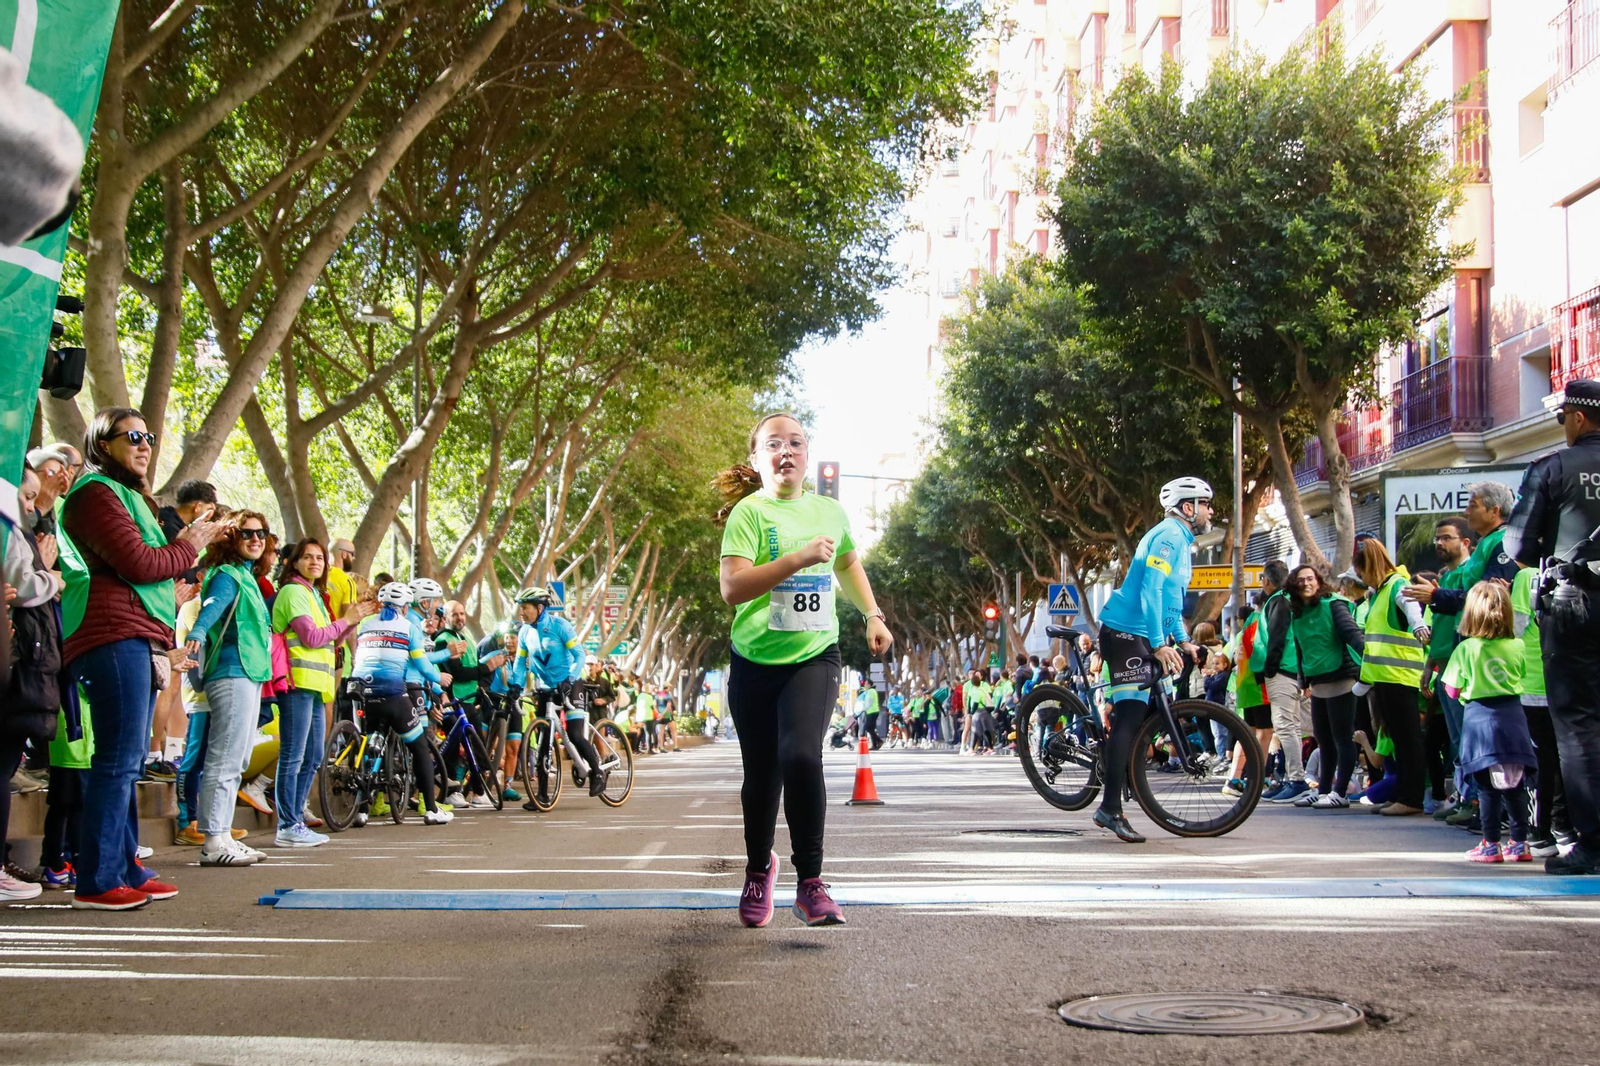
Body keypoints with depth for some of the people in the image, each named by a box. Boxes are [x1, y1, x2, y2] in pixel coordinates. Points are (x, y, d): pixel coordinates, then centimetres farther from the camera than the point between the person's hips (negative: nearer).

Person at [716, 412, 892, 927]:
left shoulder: (830, 511, 8)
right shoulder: (749, 512, -8)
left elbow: (849, 564, 29)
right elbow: (732, 586, -21)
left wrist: (873, 615, 18)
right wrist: (799, 558, -27)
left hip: (815, 656, 1)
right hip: (755, 662, -1)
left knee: (801, 755, -23)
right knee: (761, 776, 9)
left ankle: (810, 884, -14)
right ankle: (759, 869, 36)